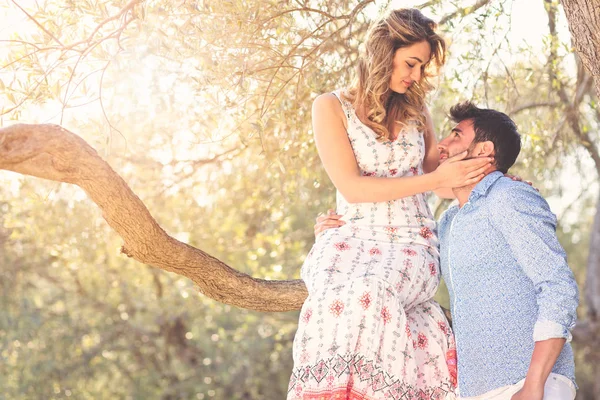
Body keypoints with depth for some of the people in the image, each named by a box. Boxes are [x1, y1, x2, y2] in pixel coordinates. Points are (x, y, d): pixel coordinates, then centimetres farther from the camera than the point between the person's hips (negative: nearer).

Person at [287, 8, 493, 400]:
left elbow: (434, 171, 24)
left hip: (412, 244, 2)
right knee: (334, 299, -36)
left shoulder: (416, 108, 12)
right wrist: (437, 179, -13)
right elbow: (352, 188, -9)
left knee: (368, 293, -33)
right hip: (352, 240, -1)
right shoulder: (332, 107, 1)